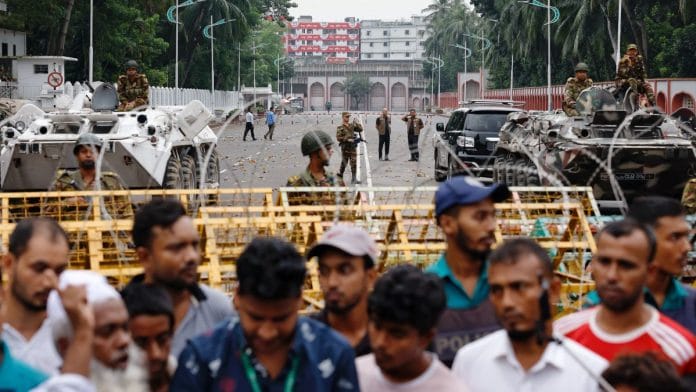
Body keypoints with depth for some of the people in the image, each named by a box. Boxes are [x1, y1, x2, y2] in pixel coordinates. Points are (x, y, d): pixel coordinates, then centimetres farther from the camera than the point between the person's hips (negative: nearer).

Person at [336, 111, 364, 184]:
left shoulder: (352, 125, 8)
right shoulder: (340, 128, -7)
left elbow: (360, 129, 6)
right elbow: (338, 138, -13)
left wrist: (357, 123, -7)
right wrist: (347, 140, -19)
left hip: (353, 147, 4)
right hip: (345, 148, -4)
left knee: (354, 163, 0)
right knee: (344, 163, 7)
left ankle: (354, 178, 3)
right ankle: (340, 175, 28)